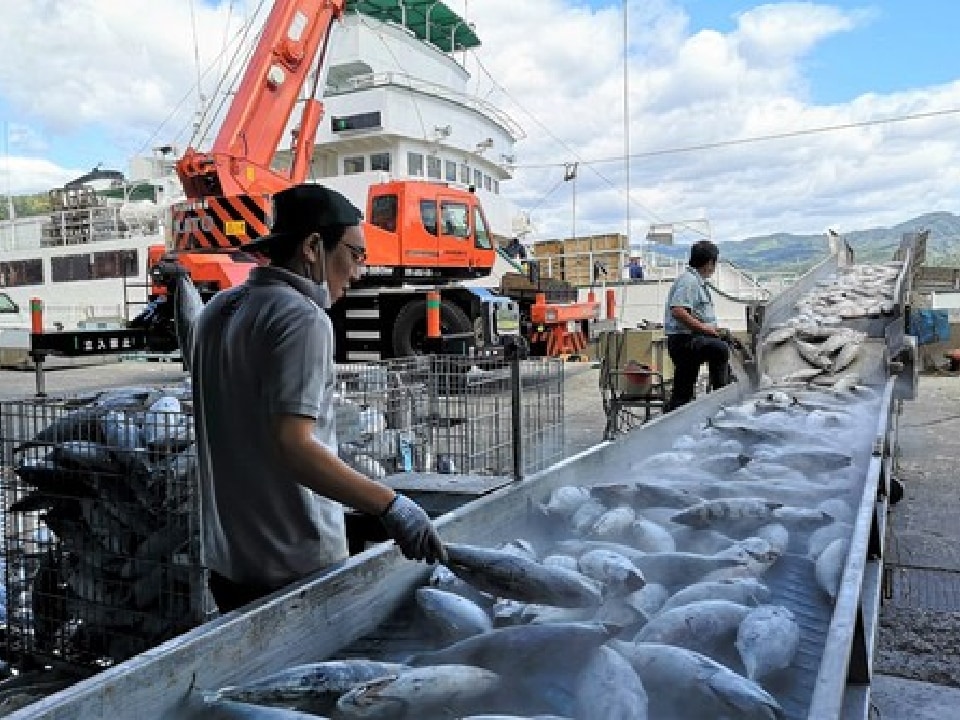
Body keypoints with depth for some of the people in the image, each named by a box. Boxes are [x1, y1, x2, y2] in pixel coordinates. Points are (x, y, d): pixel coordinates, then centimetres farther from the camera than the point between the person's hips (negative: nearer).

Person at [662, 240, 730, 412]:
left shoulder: (699, 281, 25)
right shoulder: (688, 280, -11)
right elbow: (677, 311, -25)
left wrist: (712, 329, 22)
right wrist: (704, 328, -21)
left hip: (692, 340, 12)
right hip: (684, 340, -12)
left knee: (682, 395, 11)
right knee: (720, 349, -34)